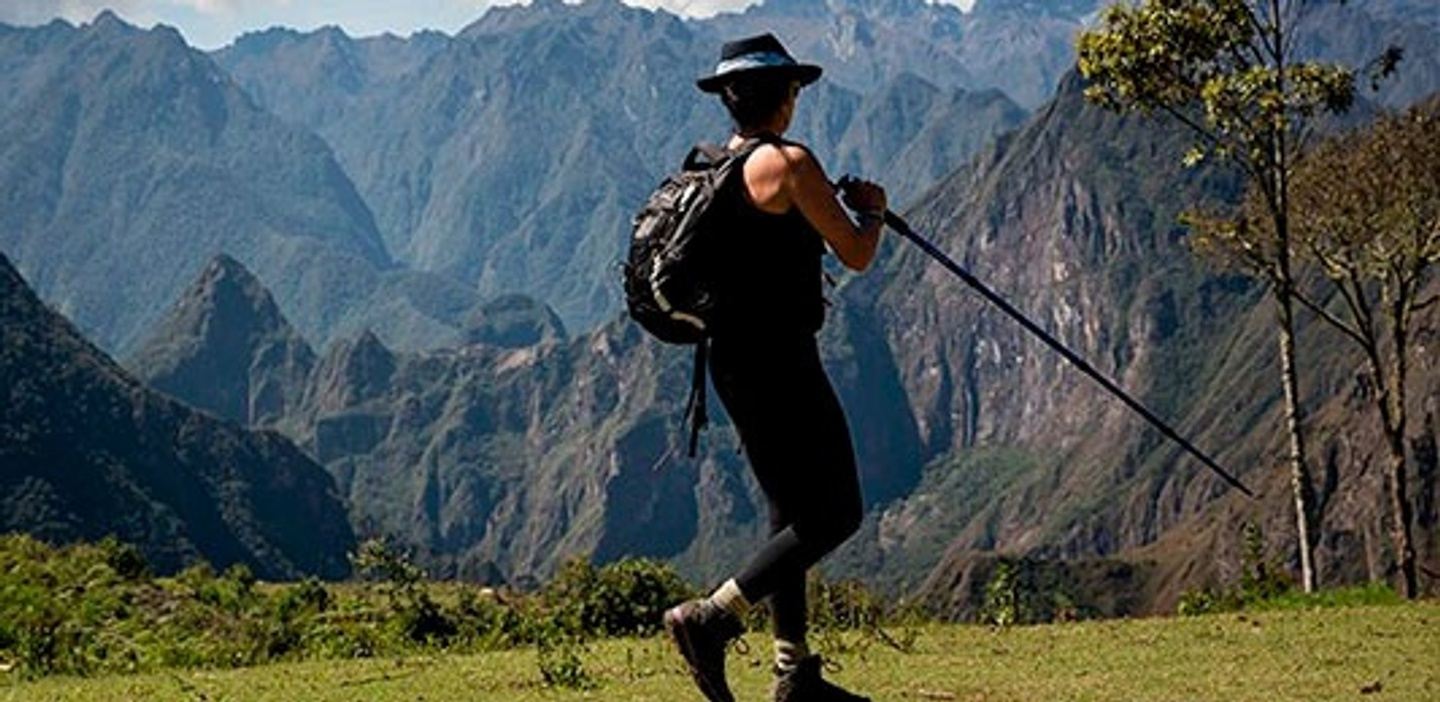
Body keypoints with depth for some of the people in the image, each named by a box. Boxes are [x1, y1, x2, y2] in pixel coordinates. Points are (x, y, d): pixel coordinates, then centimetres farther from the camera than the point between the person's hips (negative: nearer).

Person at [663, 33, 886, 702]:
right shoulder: (789, 162, -13)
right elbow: (856, 255, -10)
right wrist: (872, 210, 10)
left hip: (733, 358, 9)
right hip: (778, 360, -9)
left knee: (795, 511, 16)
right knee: (834, 515, -5)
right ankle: (712, 617, -13)